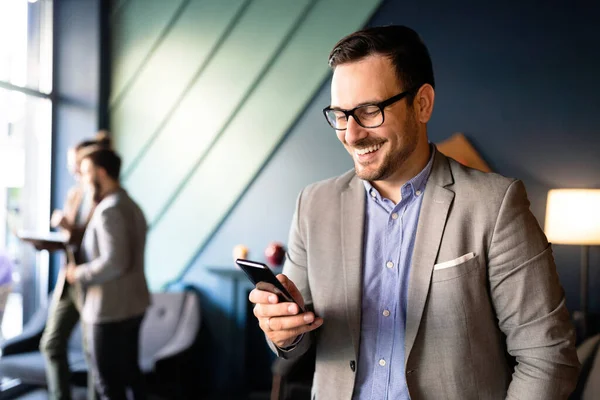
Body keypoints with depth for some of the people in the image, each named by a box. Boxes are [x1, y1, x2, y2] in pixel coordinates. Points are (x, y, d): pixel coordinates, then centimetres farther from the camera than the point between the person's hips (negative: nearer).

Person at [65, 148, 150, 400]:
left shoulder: (109, 210, -19)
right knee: (129, 371, 21)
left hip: (110, 310, -9)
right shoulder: (131, 205, 11)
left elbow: (114, 263, -27)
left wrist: (79, 275, -12)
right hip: (133, 304, 9)